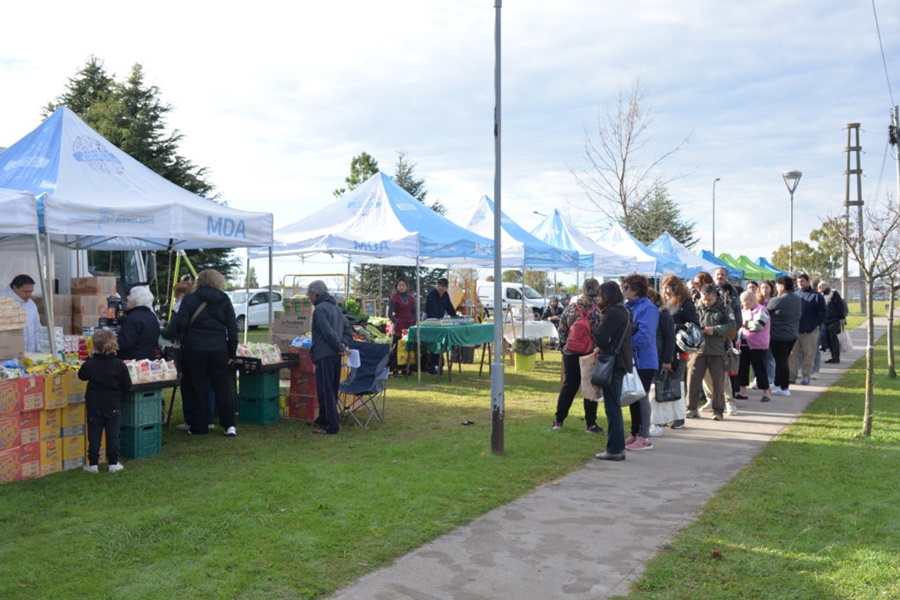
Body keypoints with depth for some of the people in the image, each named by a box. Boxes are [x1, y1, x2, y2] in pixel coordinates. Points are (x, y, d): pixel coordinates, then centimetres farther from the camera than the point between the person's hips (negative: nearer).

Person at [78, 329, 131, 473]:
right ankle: (113, 463, 10)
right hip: (113, 406, 0)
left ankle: (93, 464, 10)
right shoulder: (119, 364, -9)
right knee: (113, 435, 7)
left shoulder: (90, 364, -9)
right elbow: (127, 385, -3)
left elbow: (81, 376, 11)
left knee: (94, 435, 7)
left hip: (94, 406, 0)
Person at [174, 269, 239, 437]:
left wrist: (185, 339, 12)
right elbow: (233, 329, 3)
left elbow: (180, 324, -10)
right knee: (222, 387, 10)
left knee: (197, 388, 7)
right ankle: (229, 425, 6)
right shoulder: (224, 300, 4)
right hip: (219, 349, 1)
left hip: (194, 349, -1)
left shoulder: (189, 299, 0)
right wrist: (232, 353, 9)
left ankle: (199, 427, 11)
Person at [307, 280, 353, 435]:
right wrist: (344, 345, 4)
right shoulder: (335, 308, 18)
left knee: (325, 391, -6)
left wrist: (341, 347, -12)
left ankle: (331, 425, -7)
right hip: (335, 356, 9)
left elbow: (328, 332, -20)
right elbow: (348, 330, 18)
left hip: (324, 356, -9)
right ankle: (324, 419, 28)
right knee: (331, 389, 16)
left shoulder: (320, 309, -11)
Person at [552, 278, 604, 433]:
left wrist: (563, 347, 13)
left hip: (571, 354, 3)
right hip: (593, 354, -2)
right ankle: (591, 424, 9)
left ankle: (558, 420, 17)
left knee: (569, 386, 13)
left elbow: (562, 331, 1)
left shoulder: (570, 308, -3)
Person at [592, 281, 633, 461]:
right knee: (615, 406, 15)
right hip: (620, 362, 10)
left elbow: (600, 338, -17)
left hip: (612, 363, -10)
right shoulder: (623, 310, 15)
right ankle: (618, 447, 20)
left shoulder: (613, 313, -15)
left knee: (612, 407, -5)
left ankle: (614, 449, -2)